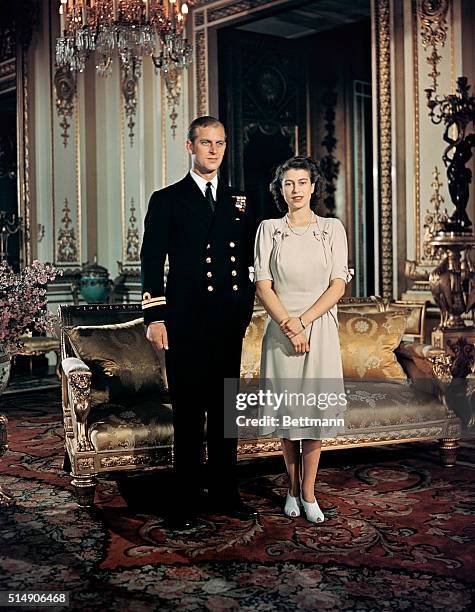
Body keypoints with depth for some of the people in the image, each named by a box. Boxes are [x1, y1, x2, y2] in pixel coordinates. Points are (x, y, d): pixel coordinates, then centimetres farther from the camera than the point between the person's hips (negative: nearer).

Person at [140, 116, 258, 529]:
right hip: (185, 325, -3)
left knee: (225, 411, 10)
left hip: (229, 325, 4)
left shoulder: (239, 203, 14)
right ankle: (185, 502, 12)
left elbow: (247, 263, 15)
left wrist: (245, 311, 7)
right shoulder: (167, 201, 3)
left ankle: (225, 495, 22)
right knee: (188, 414, 2)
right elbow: (152, 263, -2)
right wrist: (155, 317, -10)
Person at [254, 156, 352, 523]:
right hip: (280, 328, 0)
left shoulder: (332, 229, 4)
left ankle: (308, 493, 12)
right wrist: (288, 327, -14)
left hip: (320, 328, 0)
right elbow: (263, 285, -2)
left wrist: (303, 320, -13)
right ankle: (293, 488, 20)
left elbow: (338, 285, -2)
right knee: (286, 409, 5)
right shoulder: (269, 230, 4)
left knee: (315, 408, 1)